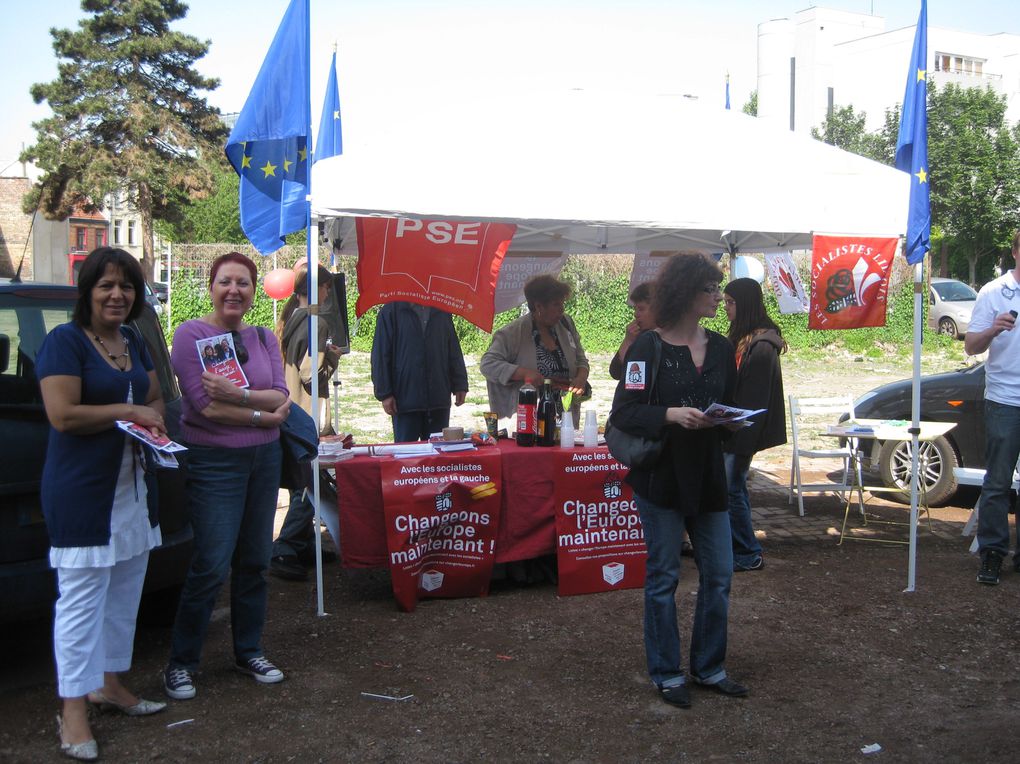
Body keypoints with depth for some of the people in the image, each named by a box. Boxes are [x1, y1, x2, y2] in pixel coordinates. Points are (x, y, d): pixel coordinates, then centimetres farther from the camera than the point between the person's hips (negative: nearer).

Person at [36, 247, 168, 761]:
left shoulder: (133, 341, 12)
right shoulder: (65, 341, -12)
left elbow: (155, 397, 21)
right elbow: (62, 414, -20)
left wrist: (153, 419, -2)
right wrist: (128, 412, -13)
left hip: (132, 485, 8)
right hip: (80, 491, -8)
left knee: (125, 592, 15)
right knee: (81, 598, -4)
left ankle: (108, 684, 29)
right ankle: (73, 710, 5)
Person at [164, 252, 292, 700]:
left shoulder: (264, 339, 8)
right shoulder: (192, 334, -8)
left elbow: (281, 397, -5)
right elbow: (205, 405, -17)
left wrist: (236, 394, -21)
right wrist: (264, 414, -12)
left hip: (264, 458, 6)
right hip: (213, 461, -5)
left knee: (254, 561, 12)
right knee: (212, 566, -5)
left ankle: (249, 652, 27)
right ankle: (181, 663, 10)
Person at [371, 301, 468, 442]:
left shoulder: (442, 312, 10)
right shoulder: (391, 311, -1)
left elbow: (454, 351, 13)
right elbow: (381, 355, -3)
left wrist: (460, 386, 6)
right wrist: (384, 393, -8)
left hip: (439, 399, 3)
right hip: (405, 398, -3)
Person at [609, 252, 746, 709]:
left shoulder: (720, 348, 8)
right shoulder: (649, 347, -9)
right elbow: (624, 413, -11)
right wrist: (670, 415, -26)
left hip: (707, 475, 5)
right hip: (661, 477, -5)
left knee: (718, 573, 8)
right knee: (663, 576, 5)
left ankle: (709, 667, 25)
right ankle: (667, 674, 18)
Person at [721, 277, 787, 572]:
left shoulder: (761, 346, -18)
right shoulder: (741, 338, 11)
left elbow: (755, 401, -21)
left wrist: (743, 443, -21)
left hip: (743, 429, -9)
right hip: (730, 428, 9)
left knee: (731, 489, -4)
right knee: (735, 487, 14)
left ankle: (749, 555, 6)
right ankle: (739, 548, 23)